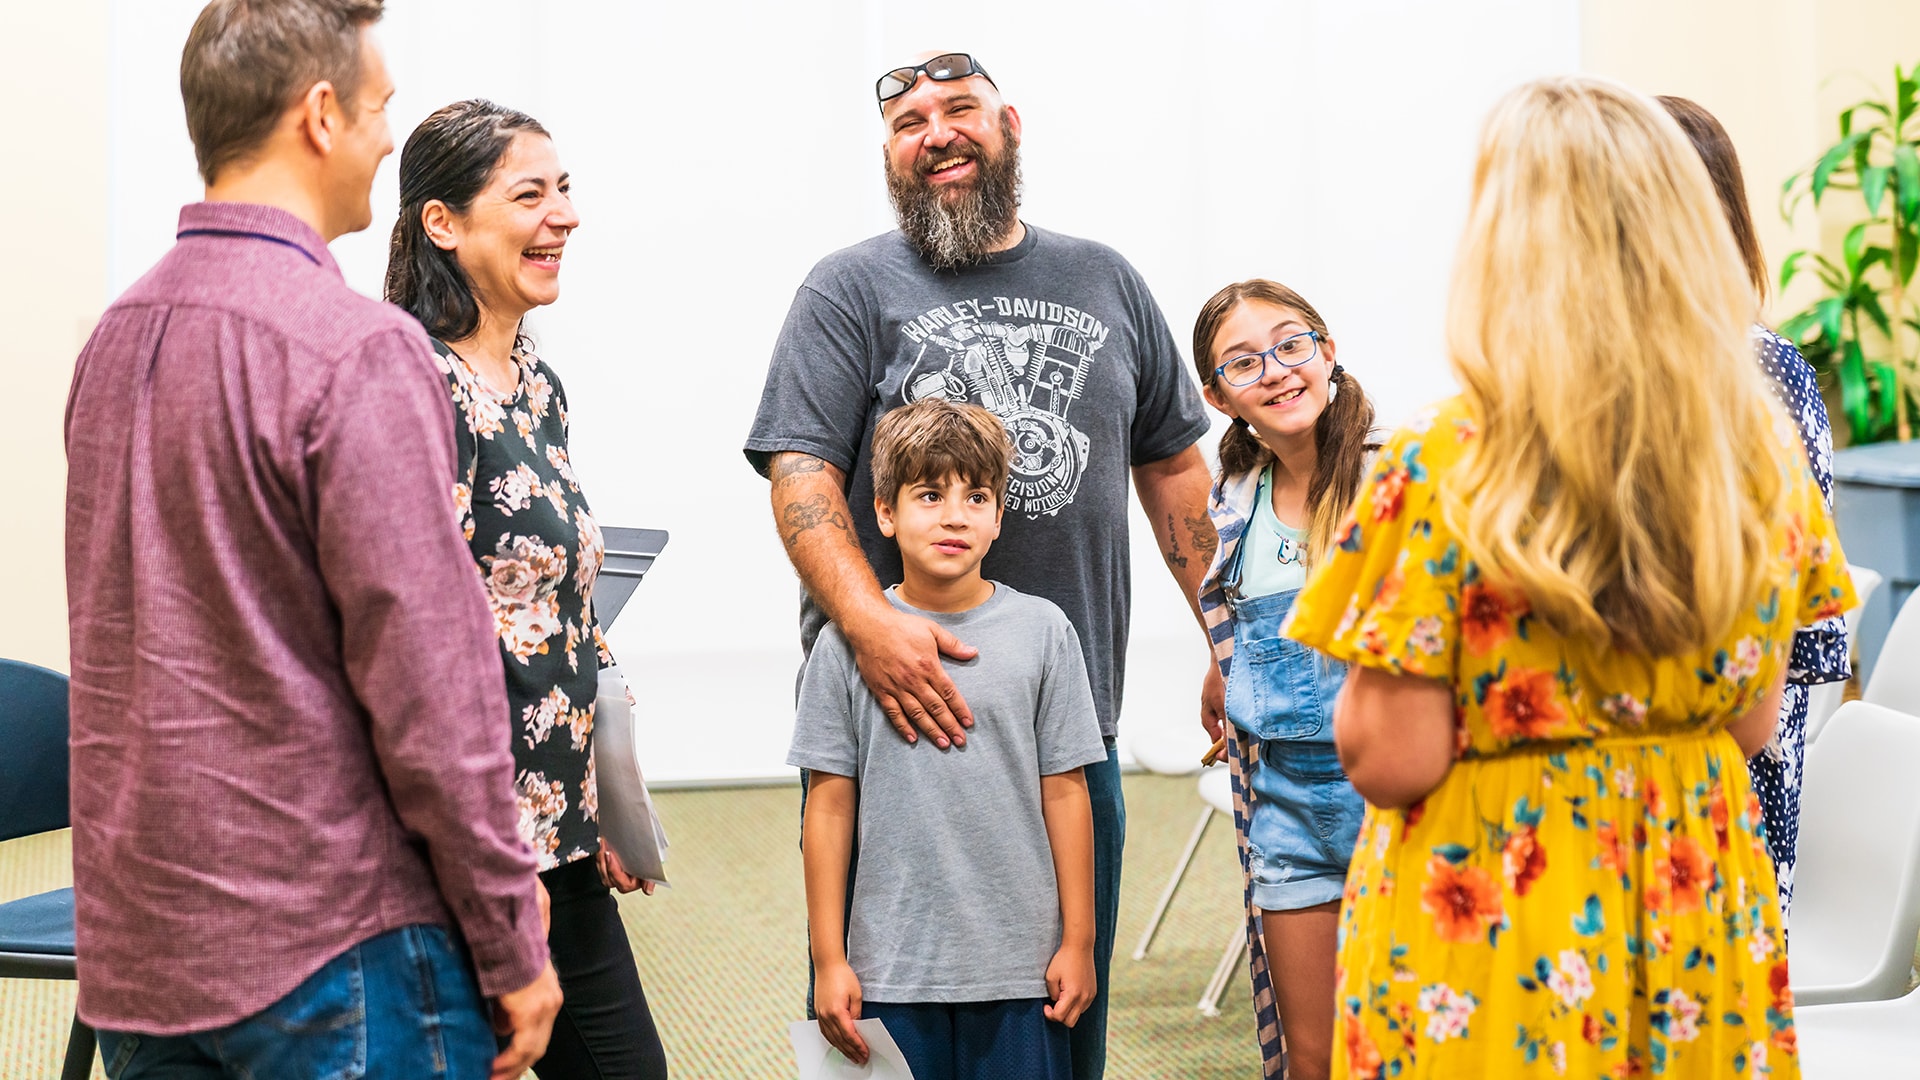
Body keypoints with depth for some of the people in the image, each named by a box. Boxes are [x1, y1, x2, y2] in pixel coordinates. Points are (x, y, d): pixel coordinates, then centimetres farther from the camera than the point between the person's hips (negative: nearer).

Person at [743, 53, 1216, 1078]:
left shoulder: (1104, 282, 14)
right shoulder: (850, 290, 1)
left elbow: (1173, 468, 19)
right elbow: (801, 473, -9)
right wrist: (869, 620, -25)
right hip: (900, 697, -3)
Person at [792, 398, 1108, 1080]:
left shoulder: (1042, 632, 0)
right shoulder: (845, 644, -1)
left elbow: (1064, 792, 3)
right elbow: (831, 804, 1)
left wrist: (1078, 941, 4)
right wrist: (828, 960, 1)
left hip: (1020, 968, 0)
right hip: (890, 971, 0)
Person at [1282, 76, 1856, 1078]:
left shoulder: (1443, 464, -19)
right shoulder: (1762, 452, -5)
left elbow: (1388, 760, -17)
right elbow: (1753, 722, 5)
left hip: (1490, 916, -4)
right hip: (1696, 904, 4)